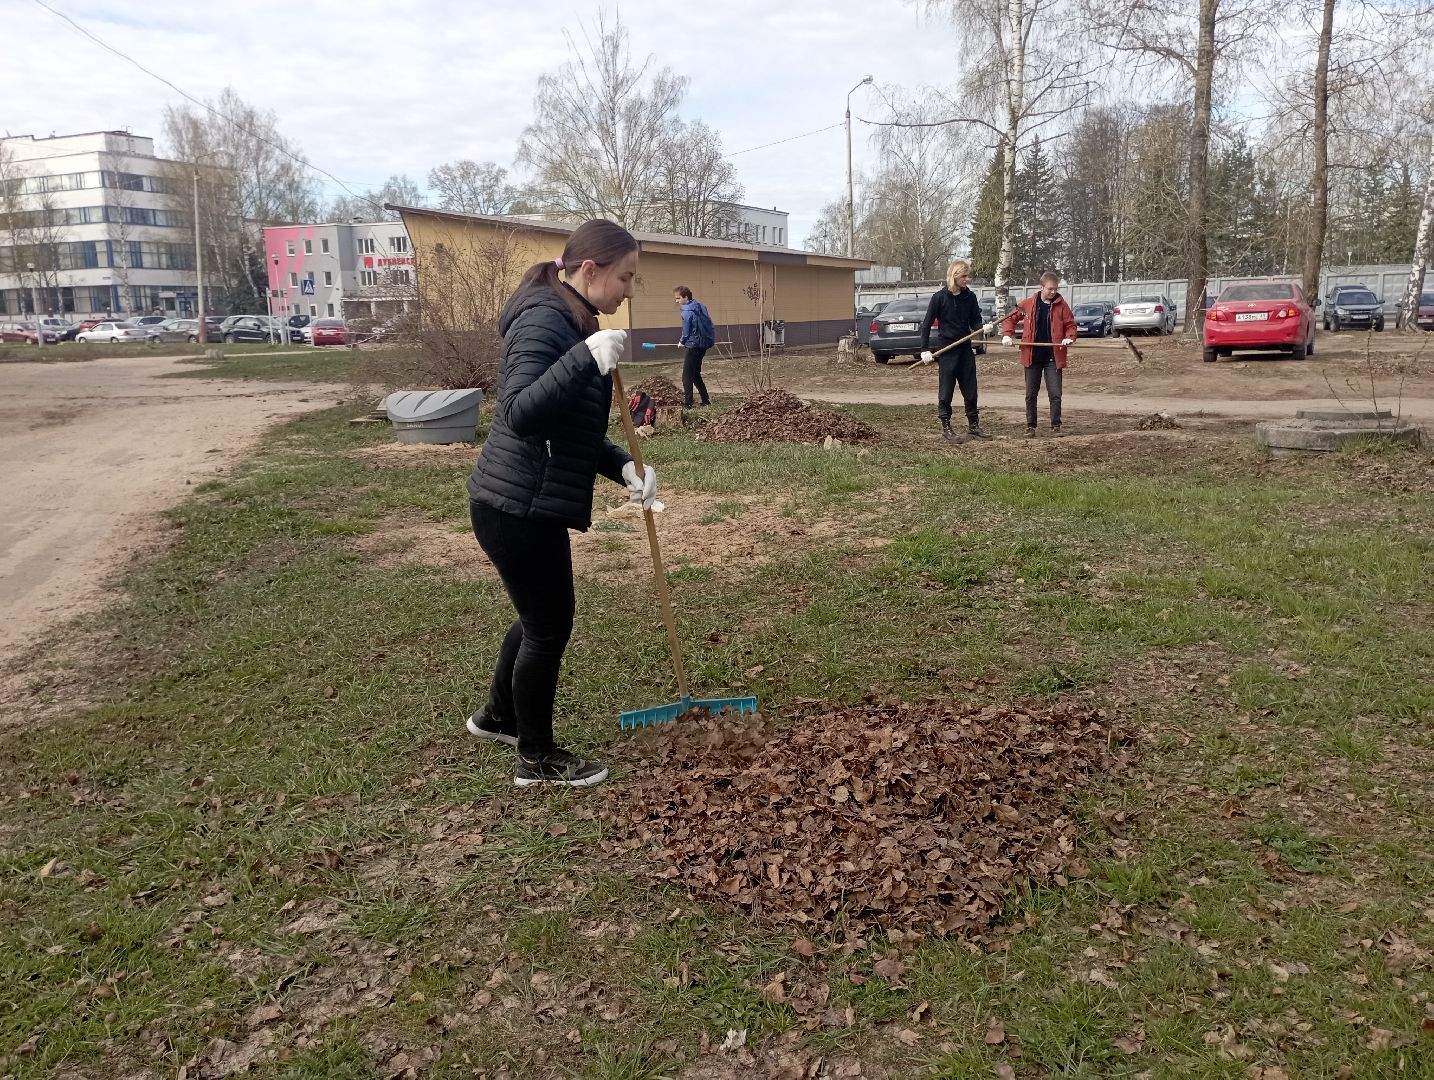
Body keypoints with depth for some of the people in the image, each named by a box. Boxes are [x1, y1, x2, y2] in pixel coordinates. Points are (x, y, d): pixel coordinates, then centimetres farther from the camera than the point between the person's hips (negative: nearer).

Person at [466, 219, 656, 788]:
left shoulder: (572, 323, 12)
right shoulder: (542, 320, -19)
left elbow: (576, 431, 16)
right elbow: (520, 414, -32)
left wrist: (625, 467, 1)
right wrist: (587, 359, -40)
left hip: (524, 504, 10)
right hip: (517, 508, -10)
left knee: (542, 615, 25)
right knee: (550, 627, 4)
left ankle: (496, 715, 46)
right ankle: (537, 758, 22)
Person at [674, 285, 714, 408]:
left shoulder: (687, 311, -16)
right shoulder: (701, 306, 8)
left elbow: (686, 332, -12)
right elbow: (709, 323, 14)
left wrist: (682, 341, 7)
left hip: (694, 346, -9)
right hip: (705, 343, 9)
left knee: (687, 375, -3)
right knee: (695, 374, 18)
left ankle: (688, 402, -5)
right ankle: (706, 400, 19)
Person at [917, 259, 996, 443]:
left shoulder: (970, 297, 4)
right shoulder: (939, 297, -7)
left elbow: (975, 322, 7)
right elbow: (927, 324, -3)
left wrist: (983, 328, -16)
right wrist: (925, 350, -8)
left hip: (965, 348, 4)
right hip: (946, 349, -4)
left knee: (970, 390, 9)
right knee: (946, 391, 1)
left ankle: (973, 426, 20)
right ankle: (946, 427, 10)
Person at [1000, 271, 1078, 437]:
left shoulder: (1061, 305, 0)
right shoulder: (1028, 303, 0)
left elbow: (1070, 324, 5)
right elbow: (1010, 318, 10)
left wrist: (1069, 337, -15)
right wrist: (1007, 334, -4)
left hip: (1053, 357, -1)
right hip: (1032, 356, 1)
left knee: (1055, 394, -1)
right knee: (1031, 394, 8)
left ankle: (1055, 426, 8)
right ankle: (1030, 426, 17)